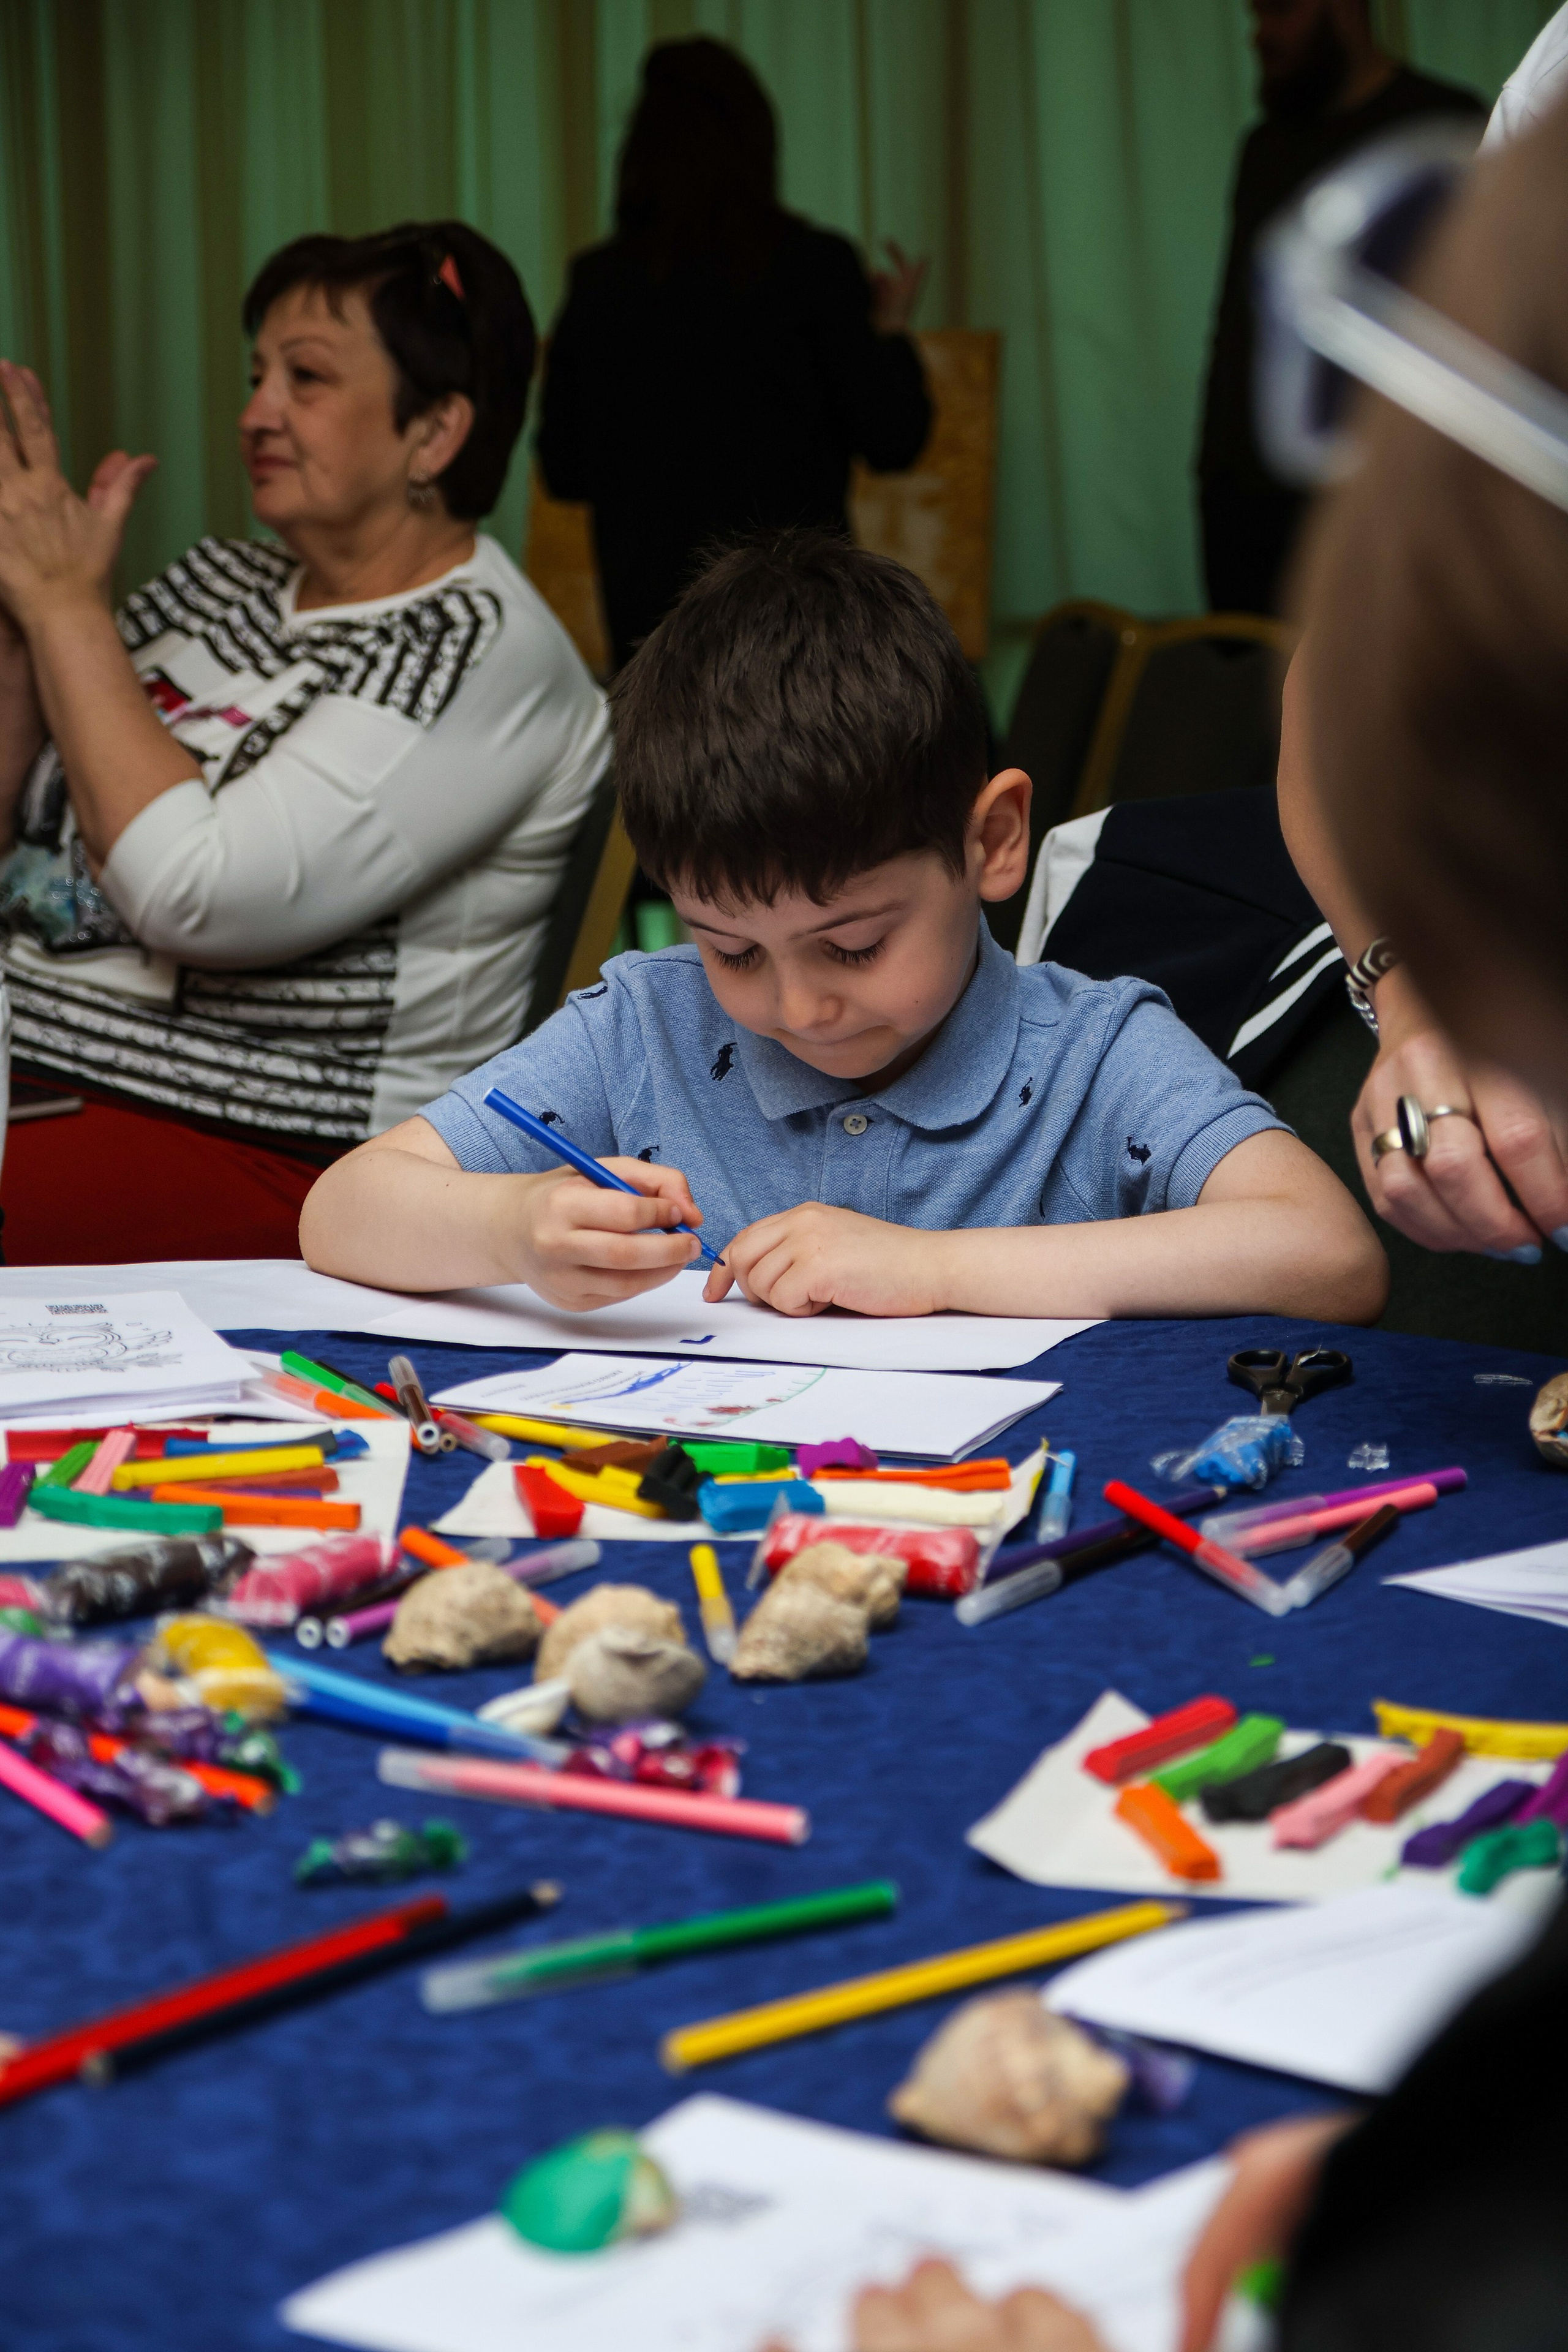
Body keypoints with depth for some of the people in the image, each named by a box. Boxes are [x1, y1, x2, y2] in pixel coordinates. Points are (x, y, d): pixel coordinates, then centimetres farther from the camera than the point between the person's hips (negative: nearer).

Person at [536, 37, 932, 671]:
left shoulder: (596, 282, 1)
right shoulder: (814, 265, -6)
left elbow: (563, 470, 8)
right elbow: (891, 440, -2)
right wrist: (891, 330, 14)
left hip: (647, 616, 2)